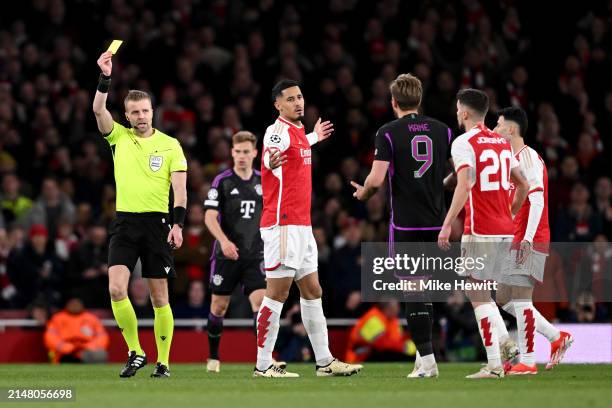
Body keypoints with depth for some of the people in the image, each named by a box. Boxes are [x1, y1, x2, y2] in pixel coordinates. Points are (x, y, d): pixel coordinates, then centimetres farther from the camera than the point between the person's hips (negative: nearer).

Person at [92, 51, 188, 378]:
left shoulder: (170, 145, 3)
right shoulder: (119, 137, 8)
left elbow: (180, 188, 0)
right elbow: (98, 110, -8)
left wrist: (178, 224, -11)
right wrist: (105, 77, -19)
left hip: (157, 222, -1)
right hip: (125, 222, 1)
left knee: (159, 295, 1)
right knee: (116, 289, -13)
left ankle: (163, 362, 8)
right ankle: (135, 352, 1)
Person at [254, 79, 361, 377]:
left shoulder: (298, 131, 15)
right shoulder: (277, 130, -13)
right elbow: (270, 155, -34)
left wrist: (313, 138, 47)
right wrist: (271, 162, -57)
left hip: (302, 226, 10)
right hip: (283, 226, -10)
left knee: (312, 292, 12)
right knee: (277, 294, -8)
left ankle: (324, 361, 18)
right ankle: (263, 365, -4)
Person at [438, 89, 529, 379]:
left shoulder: (463, 143, -8)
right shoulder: (502, 143, 14)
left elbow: (464, 186, -21)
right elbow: (522, 185, 18)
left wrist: (447, 225, -21)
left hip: (480, 231, -7)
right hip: (505, 230, 7)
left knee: (478, 295, -3)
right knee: (481, 292, 19)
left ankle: (494, 366, -7)